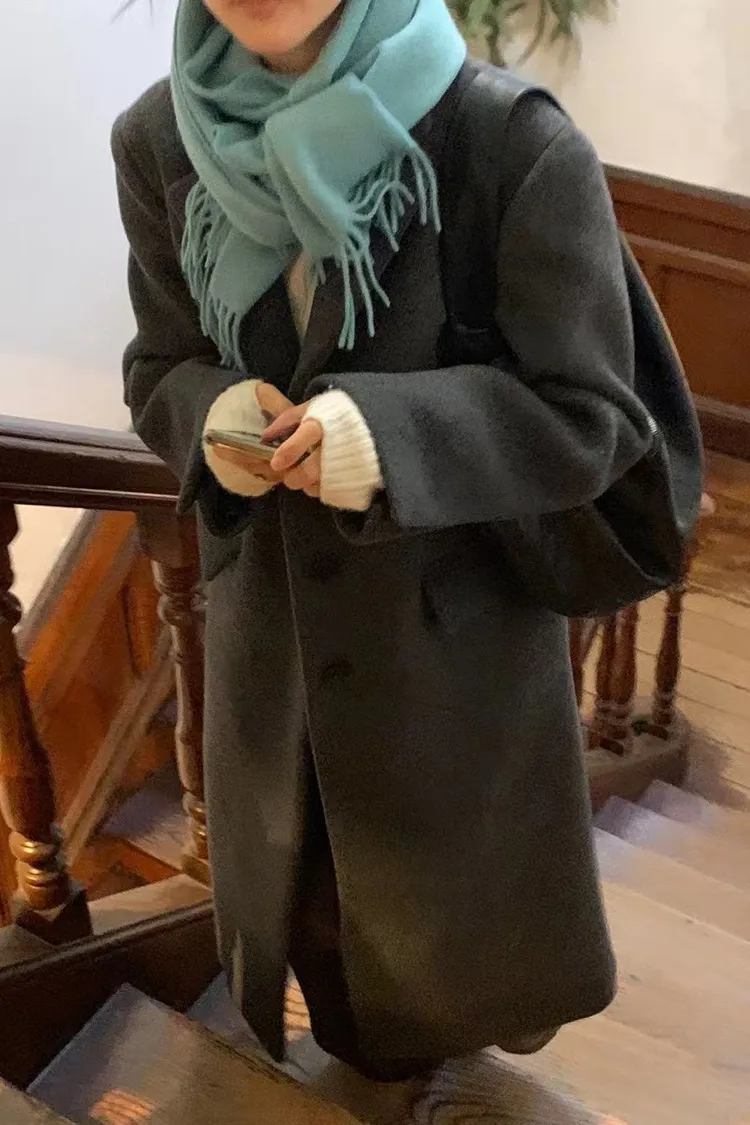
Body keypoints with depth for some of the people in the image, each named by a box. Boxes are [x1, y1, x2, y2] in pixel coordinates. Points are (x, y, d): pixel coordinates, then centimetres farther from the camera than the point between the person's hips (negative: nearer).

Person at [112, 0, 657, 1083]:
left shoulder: (518, 150, -22)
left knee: (461, 897, 18)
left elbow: (594, 419, -16)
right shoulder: (161, 143, -7)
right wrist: (213, 416, -19)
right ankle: (374, 1079, 57)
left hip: (460, 627, -4)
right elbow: (159, 367, 5)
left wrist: (390, 434, -33)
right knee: (303, 897, 24)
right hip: (271, 620, 4)